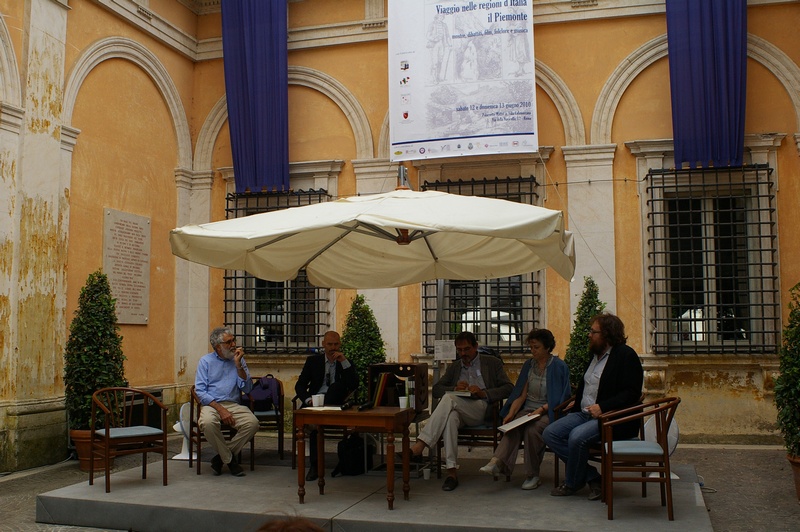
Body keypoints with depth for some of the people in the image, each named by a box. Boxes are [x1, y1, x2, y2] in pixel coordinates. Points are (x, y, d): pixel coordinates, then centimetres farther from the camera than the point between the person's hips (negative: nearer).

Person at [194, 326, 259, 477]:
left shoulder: (239, 360, 12)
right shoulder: (205, 361, 6)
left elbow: (247, 389, 2)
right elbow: (200, 391, -4)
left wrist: (238, 365, -8)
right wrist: (220, 409, -16)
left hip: (234, 405, 2)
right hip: (211, 404, -2)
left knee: (252, 423, -27)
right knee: (208, 423, -36)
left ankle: (221, 457, -8)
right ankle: (230, 460, -13)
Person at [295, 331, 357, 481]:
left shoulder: (346, 364, 14)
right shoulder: (313, 361, 16)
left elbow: (354, 385, -3)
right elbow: (300, 385, 8)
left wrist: (344, 361, -9)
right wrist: (308, 399, -13)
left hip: (335, 404, 0)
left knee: (338, 384, -32)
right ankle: (314, 464, -22)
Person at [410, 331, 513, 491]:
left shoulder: (492, 363, 17)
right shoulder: (454, 367, 28)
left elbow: (508, 388, 6)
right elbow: (436, 389, 18)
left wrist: (483, 393, -10)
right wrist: (455, 388, -4)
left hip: (481, 408, -3)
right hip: (457, 409, 3)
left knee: (449, 398, -32)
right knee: (451, 417, -37)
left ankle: (420, 445, -38)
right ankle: (452, 471, -38)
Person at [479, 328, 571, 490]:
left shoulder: (558, 366, -2)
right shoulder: (529, 365, 14)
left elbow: (559, 398, -5)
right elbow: (521, 394, 10)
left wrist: (541, 410, -18)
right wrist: (511, 413, -5)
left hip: (548, 412, -4)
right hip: (527, 409, 4)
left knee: (532, 429, -34)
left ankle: (533, 476, -21)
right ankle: (497, 462, -47)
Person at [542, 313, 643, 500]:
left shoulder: (626, 355, -8)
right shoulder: (595, 354, 17)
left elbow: (632, 393, -16)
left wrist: (602, 407, -24)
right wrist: (578, 401, 15)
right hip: (584, 414, 9)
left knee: (577, 436, -32)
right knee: (550, 433, -9)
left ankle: (572, 483, -6)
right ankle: (591, 476, -5)